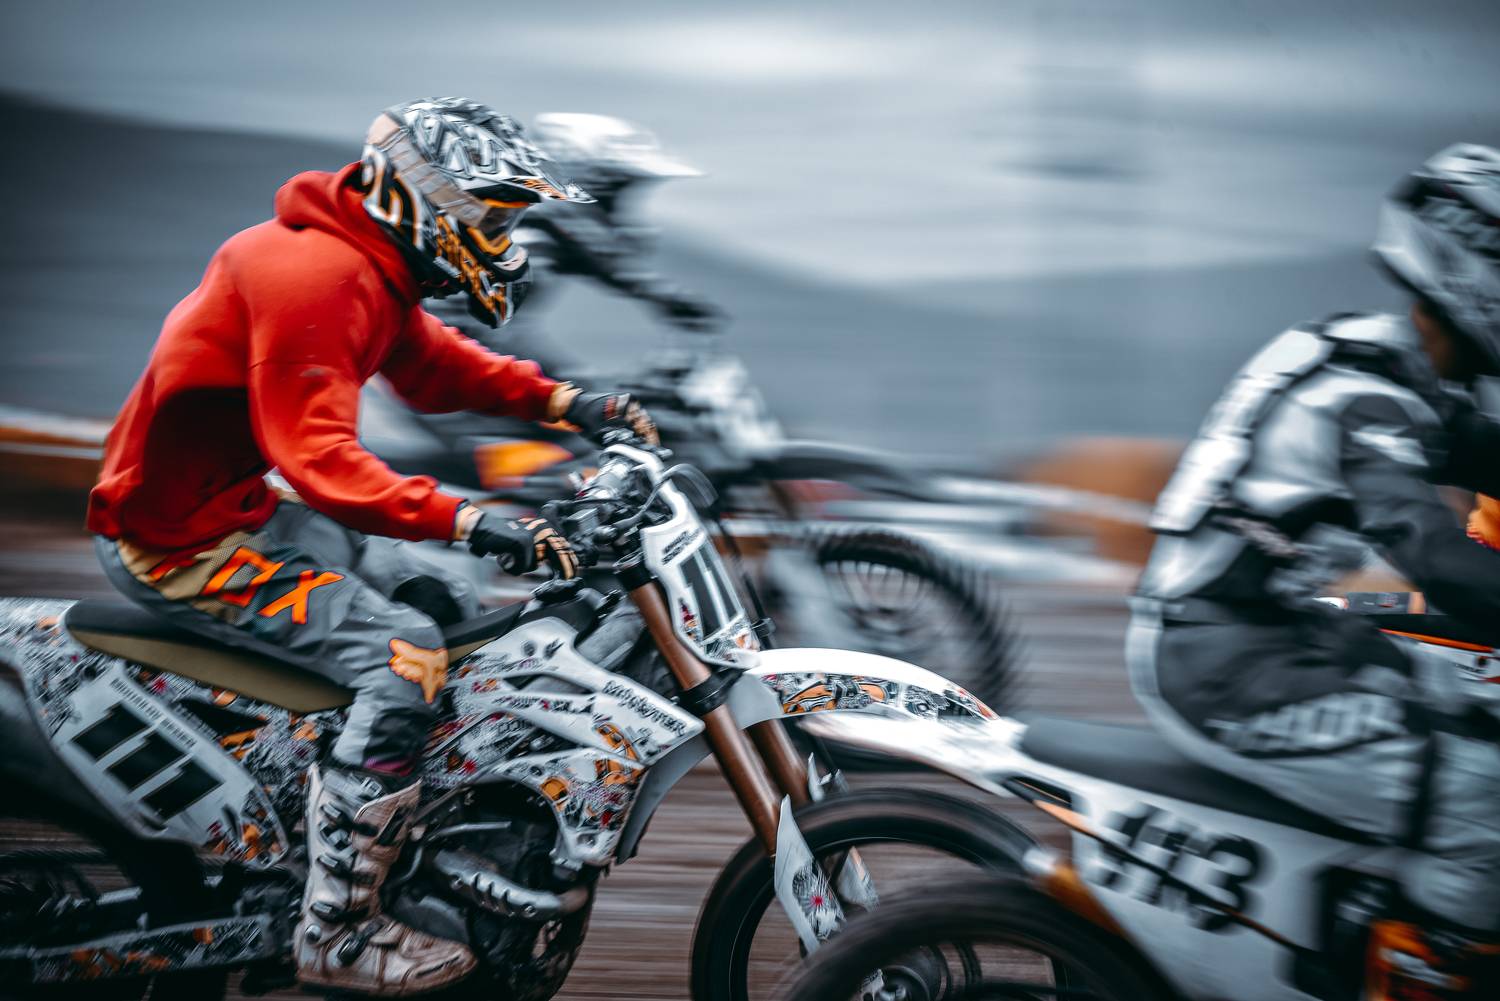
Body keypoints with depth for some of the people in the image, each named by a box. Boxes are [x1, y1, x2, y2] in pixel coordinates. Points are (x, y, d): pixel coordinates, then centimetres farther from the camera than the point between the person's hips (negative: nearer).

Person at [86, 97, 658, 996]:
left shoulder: (373, 266, 7)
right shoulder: (315, 274, -25)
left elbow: (430, 364, 20)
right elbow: (319, 457, -31)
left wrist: (562, 401, 6)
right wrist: (465, 521, -37)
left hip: (244, 506, 11)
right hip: (179, 539, -11)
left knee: (449, 607, 14)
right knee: (406, 654, -21)